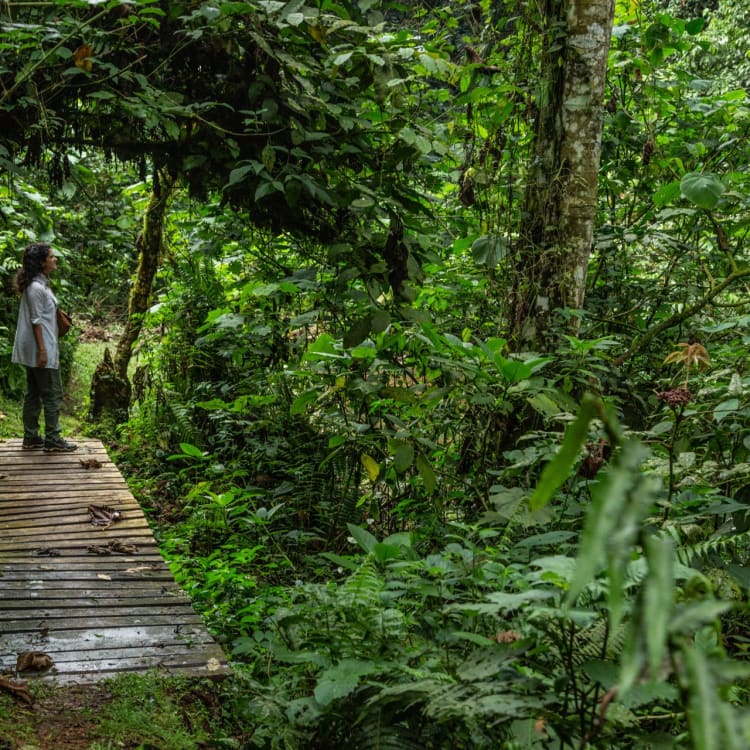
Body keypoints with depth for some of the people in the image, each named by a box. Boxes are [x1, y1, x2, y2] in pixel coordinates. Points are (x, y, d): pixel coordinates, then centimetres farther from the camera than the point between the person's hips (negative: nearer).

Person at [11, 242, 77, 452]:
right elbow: (36, 321, -19)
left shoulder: (40, 284, 12)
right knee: (53, 394, -2)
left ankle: (31, 438, 19)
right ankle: (52, 439, 4)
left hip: (34, 350, 10)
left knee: (33, 394, 13)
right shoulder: (36, 288, -18)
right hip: (40, 349, -10)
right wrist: (42, 351, -19)